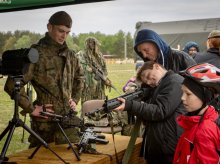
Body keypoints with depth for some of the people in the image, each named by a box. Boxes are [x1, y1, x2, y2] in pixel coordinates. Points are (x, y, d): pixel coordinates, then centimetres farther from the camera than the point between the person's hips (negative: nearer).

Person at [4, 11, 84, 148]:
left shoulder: (70, 55, 8)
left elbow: (79, 77, 27)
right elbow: (12, 85, -17)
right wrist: (31, 109, -14)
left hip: (69, 119, 5)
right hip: (45, 121, -5)